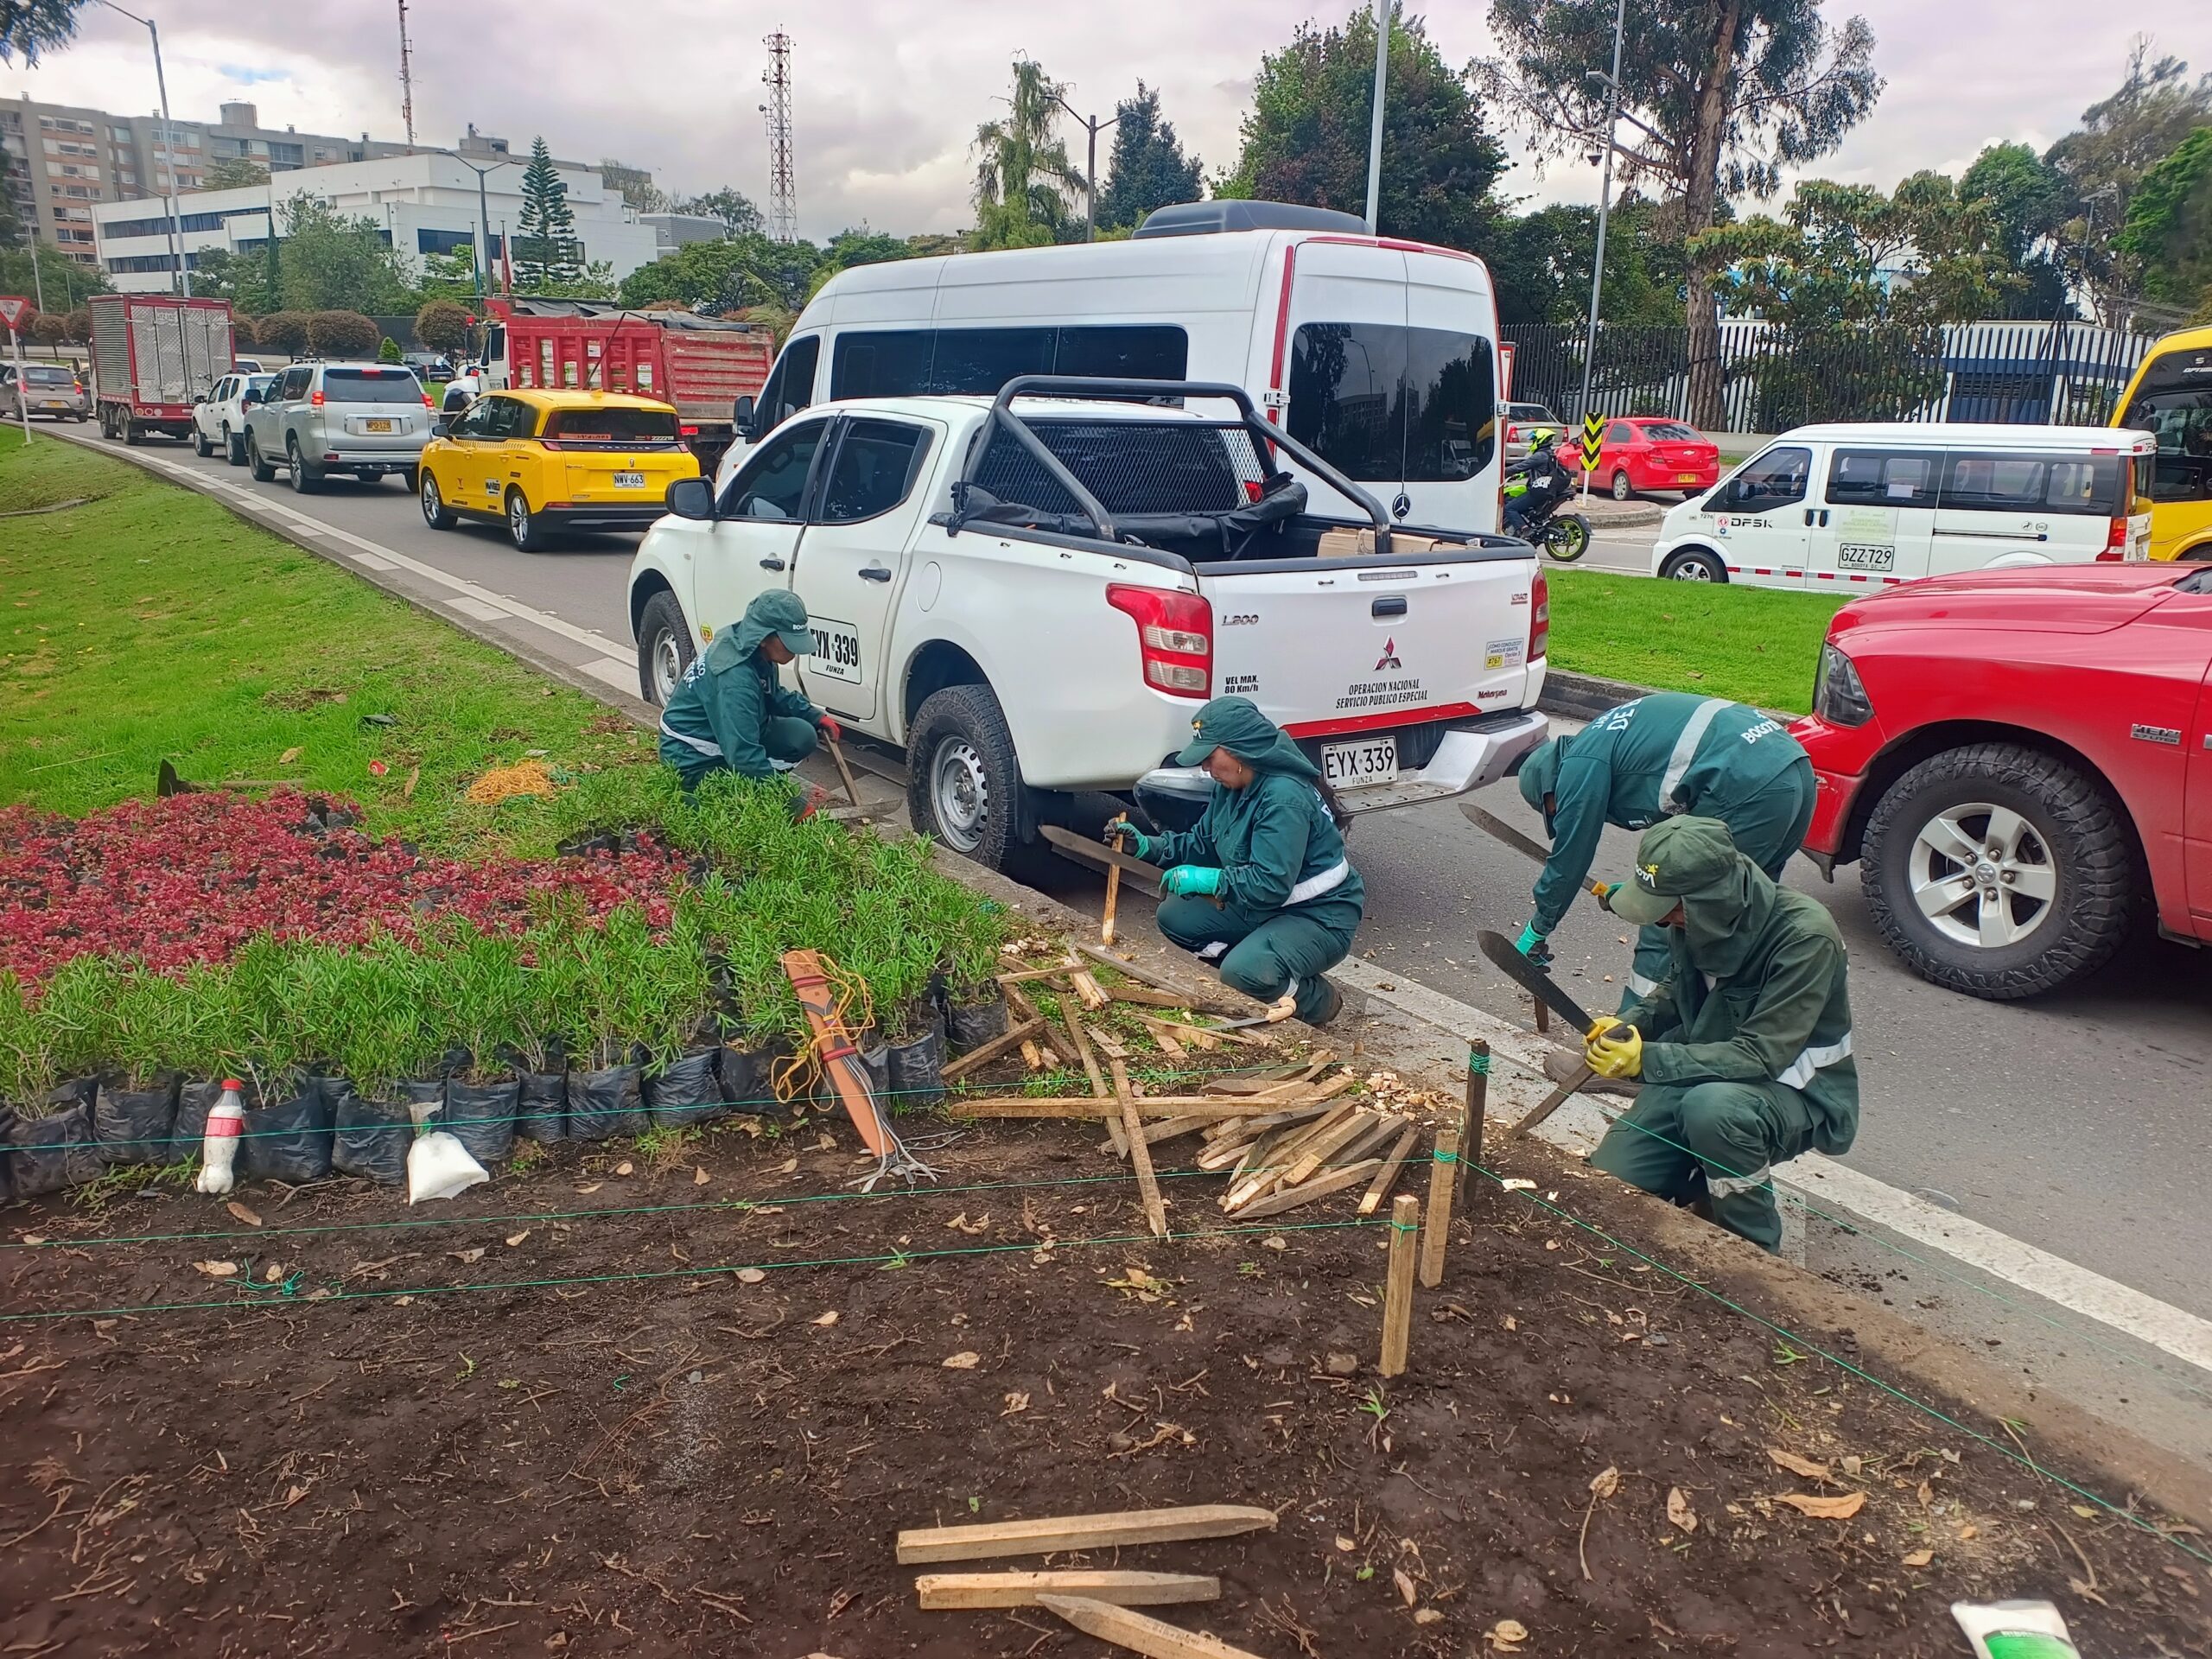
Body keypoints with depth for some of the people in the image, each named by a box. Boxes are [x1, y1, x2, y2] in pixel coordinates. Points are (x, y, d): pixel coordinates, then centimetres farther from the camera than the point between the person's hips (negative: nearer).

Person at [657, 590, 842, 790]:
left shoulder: (757, 653, -5)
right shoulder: (735, 677, -32)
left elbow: (776, 696, 17)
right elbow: (743, 755, -34)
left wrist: (816, 717, 4)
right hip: (696, 762, -9)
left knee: (802, 736, -9)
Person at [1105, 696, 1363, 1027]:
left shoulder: (1285, 798, -28)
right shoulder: (1233, 787, 0)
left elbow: (1272, 884, -32)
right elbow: (1202, 844, 11)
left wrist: (1208, 880, -26)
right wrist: (1148, 845, -2)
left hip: (1320, 917, -9)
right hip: (1264, 908, 9)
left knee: (1244, 972, -34)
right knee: (1174, 916, 3)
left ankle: (1317, 1000, -1)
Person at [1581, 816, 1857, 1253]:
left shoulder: (1805, 936, -27)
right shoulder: (1695, 917, -8)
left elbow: (1763, 1057, -29)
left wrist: (1647, 1059, -34)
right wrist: (1632, 1025, -8)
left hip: (1795, 1092, -5)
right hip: (1701, 1075, 6)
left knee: (1712, 1106, -39)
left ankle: (1754, 1252, -14)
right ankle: (1708, 1177, 19)